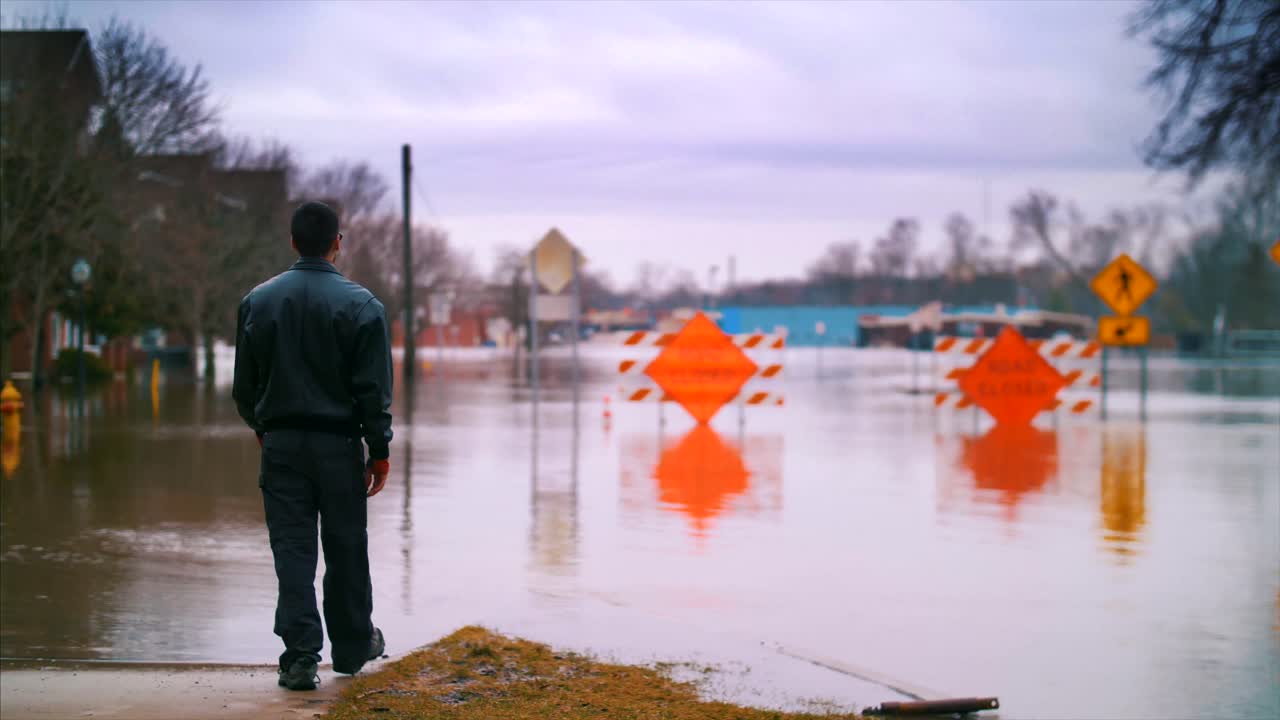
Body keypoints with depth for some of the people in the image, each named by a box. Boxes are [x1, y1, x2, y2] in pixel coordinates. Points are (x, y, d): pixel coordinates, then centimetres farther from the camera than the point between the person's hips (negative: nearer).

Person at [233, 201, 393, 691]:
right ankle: (353, 647, 24)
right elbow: (374, 389, -8)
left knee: (292, 549, 2)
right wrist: (379, 451, -1)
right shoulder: (360, 305, -7)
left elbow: (244, 384, 10)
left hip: (280, 443, 2)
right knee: (346, 549, 11)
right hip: (339, 443, -2)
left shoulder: (258, 301, 3)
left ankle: (301, 656, -5)